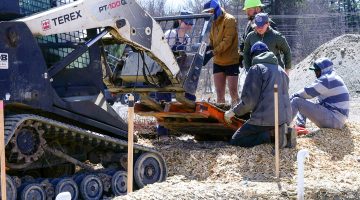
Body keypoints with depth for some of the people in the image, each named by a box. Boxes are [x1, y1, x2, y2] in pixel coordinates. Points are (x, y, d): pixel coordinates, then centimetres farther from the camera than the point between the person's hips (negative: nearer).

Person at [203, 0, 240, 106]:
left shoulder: (229, 20, -12)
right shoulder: (214, 22, 11)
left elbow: (227, 41, -21)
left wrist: (214, 52, -28)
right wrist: (208, 47, -8)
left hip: (231, 62, -7)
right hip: (218, 62, 7)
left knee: (233, 91, -4)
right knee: (219, 93, 8)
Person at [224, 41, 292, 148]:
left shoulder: (256, 69, -4)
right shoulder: (281, 70, 19)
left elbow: (249, 100, -11)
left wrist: (233, 112, 2)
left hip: (266, 118, -7)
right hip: (285, 118, 7)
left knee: (235, 141, 2)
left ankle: (271, 135, -14)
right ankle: (279, 132, 1)